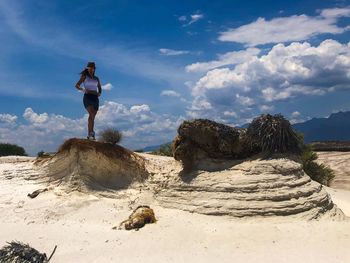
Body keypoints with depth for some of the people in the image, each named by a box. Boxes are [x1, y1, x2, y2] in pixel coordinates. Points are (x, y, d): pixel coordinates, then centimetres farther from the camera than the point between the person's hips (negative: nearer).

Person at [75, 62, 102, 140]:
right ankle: (91, 132, -29)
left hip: (95, 99, 5)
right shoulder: (84, 77, 6)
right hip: (87, 98, -5)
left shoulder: (96, 78, 18)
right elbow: (77, 85, -1)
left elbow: (100, 89, 23)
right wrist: (82, 89, -22)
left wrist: (99, 93, -1)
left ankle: (89, 135, 11)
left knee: (92, 117, 4)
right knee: (91, 114, -26)